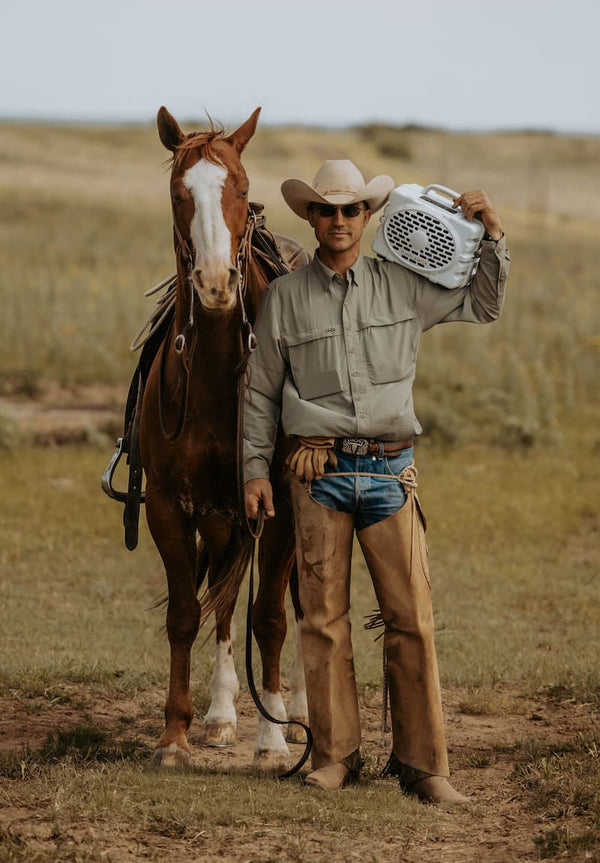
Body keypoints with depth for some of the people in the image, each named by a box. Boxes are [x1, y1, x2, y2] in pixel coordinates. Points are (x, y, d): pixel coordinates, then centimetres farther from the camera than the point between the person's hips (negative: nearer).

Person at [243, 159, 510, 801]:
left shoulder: (402, 287, 8)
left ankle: (422, 763, 1)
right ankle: (334, 756, 11)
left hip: (390, 470, 1)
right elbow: (262, 392, 11)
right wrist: (256, 469, 5)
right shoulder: (284, 298, 6)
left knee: (411, 618, -3)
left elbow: (483, 305, 18)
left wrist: (492, 235, 6)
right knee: (323, 619, 1)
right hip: (320, 474, -1)